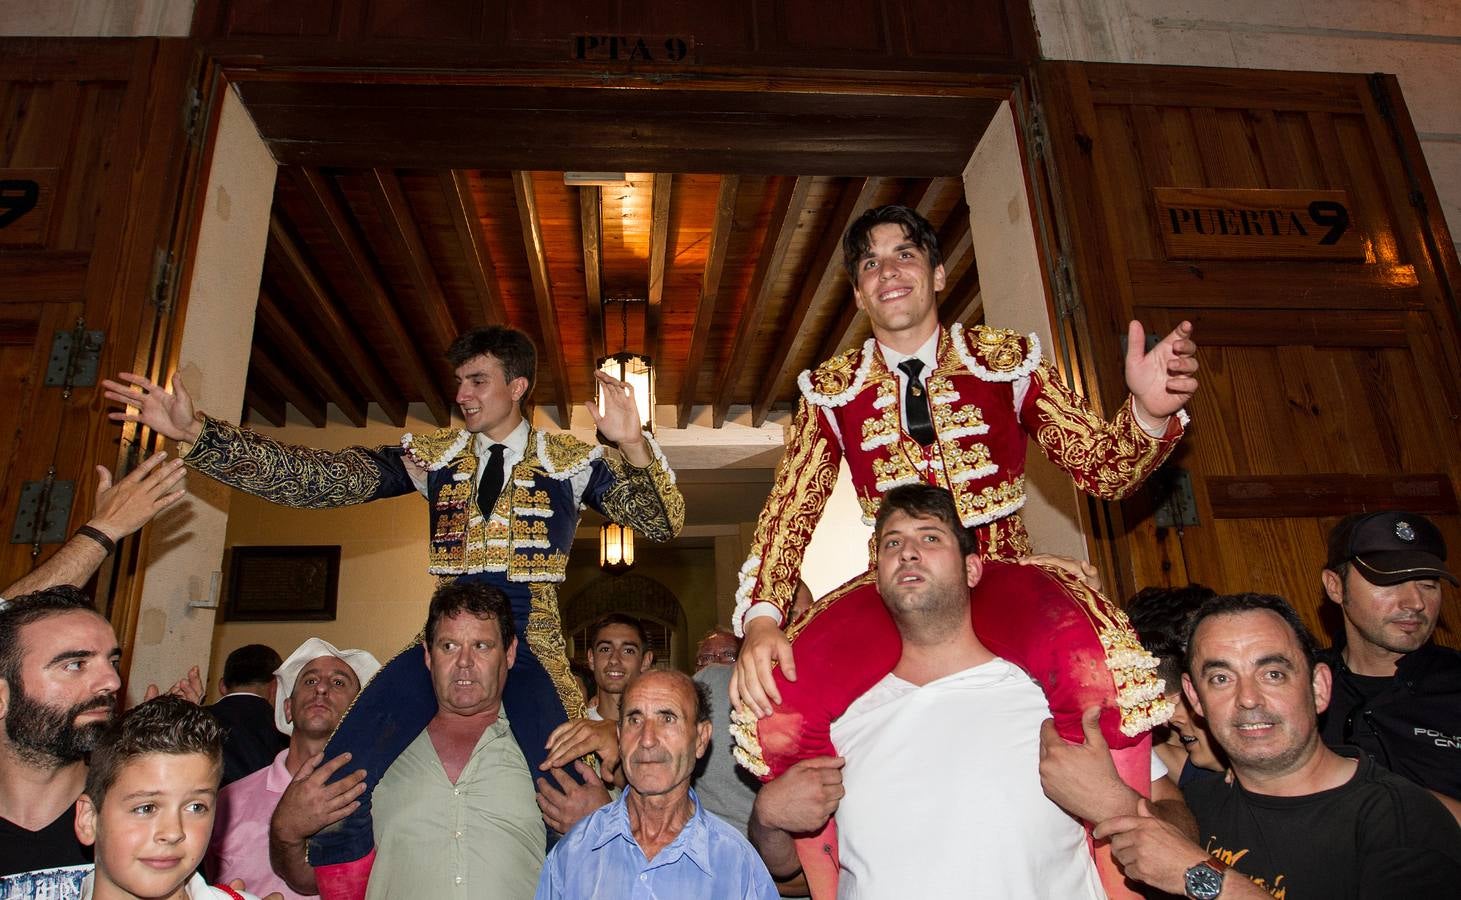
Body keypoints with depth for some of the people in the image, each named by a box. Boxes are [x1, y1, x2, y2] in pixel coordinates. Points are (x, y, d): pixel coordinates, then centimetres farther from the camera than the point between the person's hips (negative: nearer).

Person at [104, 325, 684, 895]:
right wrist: (195, 433, -9)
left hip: (531, 645, -2)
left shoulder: (573, 461, 2)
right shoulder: (433, 454, 8)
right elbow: (319, 479, 0)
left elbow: (662, 524, -5)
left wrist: (634, 446, -23)